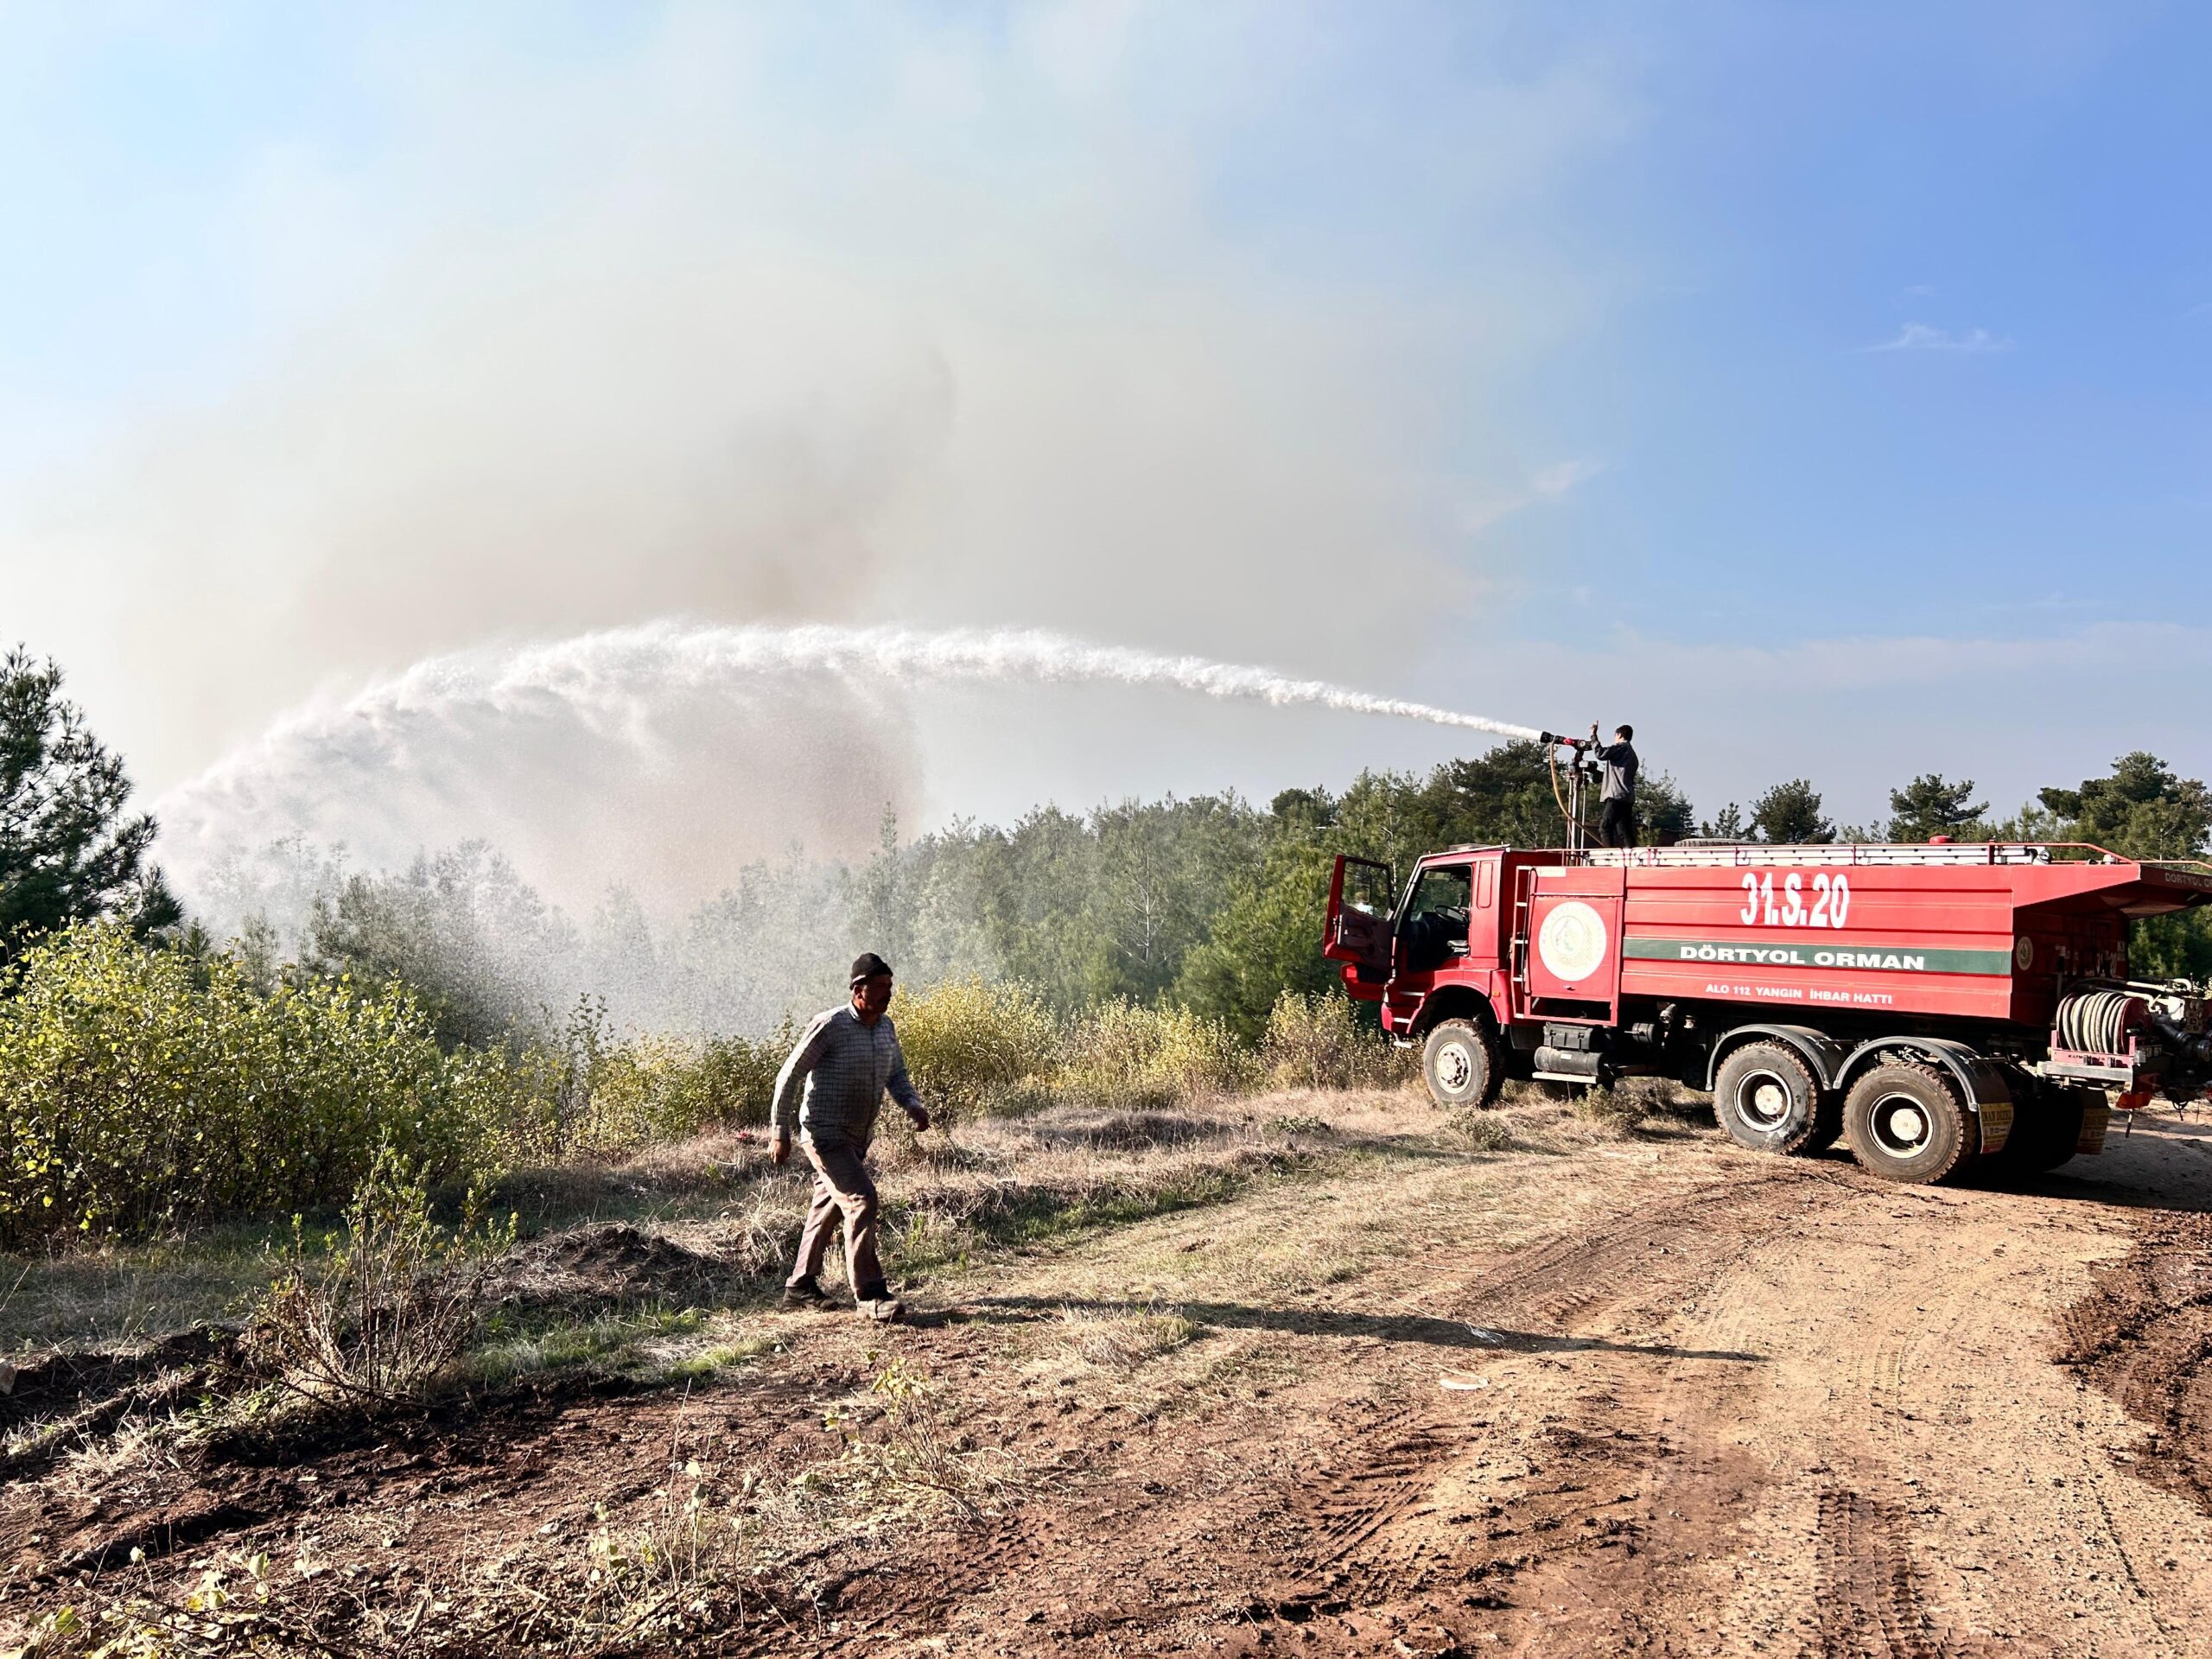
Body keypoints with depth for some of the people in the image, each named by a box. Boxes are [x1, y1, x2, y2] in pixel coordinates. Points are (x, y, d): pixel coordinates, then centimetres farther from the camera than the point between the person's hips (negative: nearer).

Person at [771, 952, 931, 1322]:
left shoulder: (886, 1027, 4)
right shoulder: (830, 1025, -17)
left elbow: (896, 1075, 16)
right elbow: (790, 1076, -12)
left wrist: (914, 1105, -6)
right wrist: (779, 1132, -11)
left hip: (858, 1138, 8)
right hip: (825, 1134, -8)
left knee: (828, 1208, 15)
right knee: (861, 1201, -17)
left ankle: (799, 1287, 29)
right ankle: (869, 1294, -13)